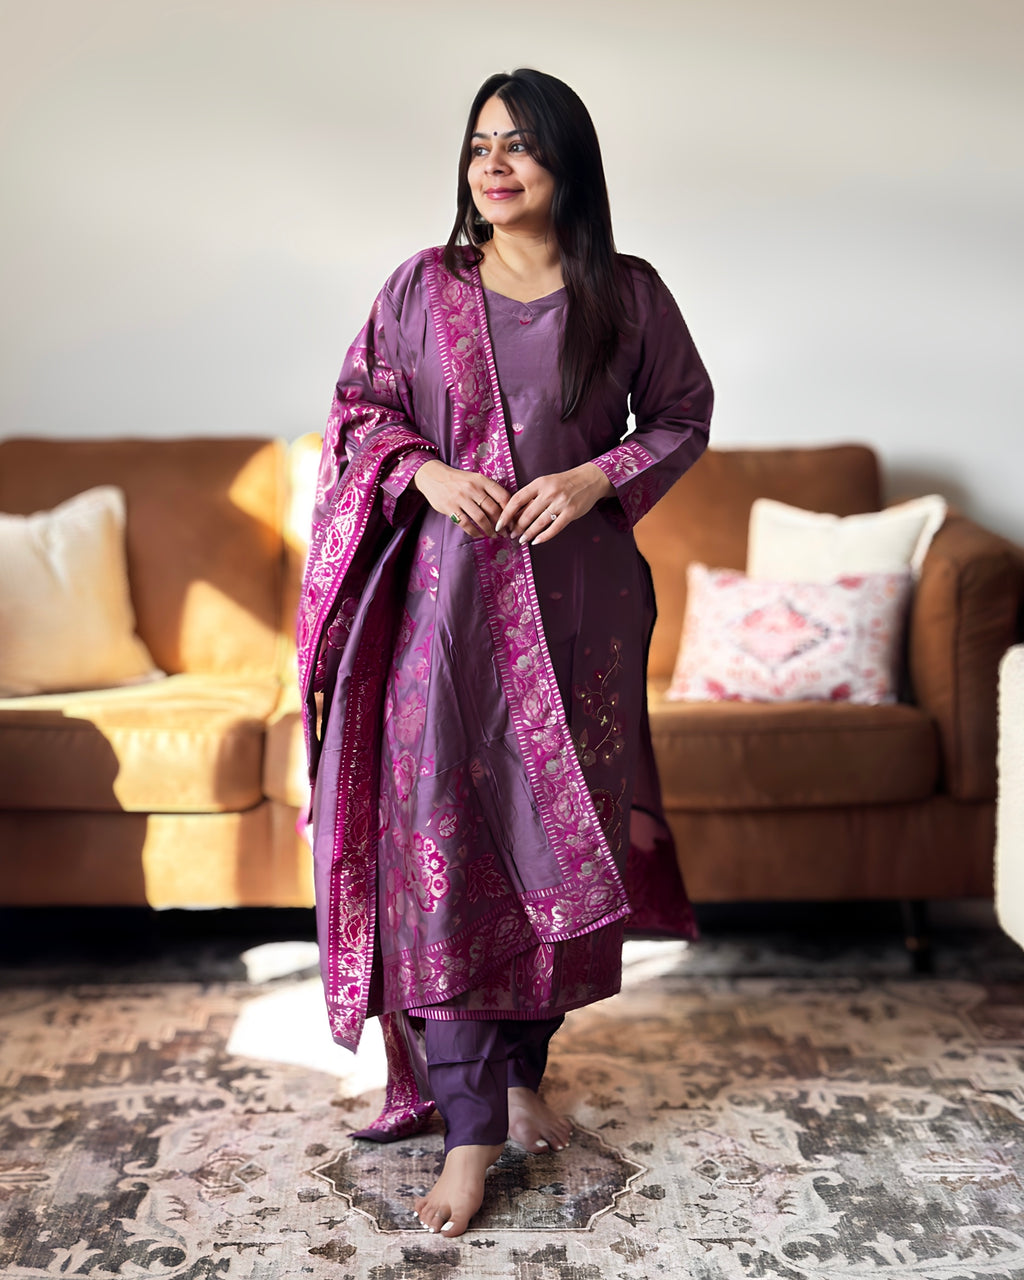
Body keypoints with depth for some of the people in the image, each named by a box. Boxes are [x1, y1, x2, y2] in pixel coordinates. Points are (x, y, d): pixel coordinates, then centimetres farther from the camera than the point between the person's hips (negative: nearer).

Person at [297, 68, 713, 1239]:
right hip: (448, 592, 0)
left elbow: (684, 417, 9)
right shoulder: (424, 285, 5)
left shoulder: (627, 293, 3)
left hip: (577, 597, 1)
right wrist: (426, 472, -9)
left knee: (562, 831, 8)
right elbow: (360, 408, 10)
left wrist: (598, 478, -8)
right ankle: (469, 1125, 4)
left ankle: (524, 1068, 29)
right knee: (442, 841, -5)